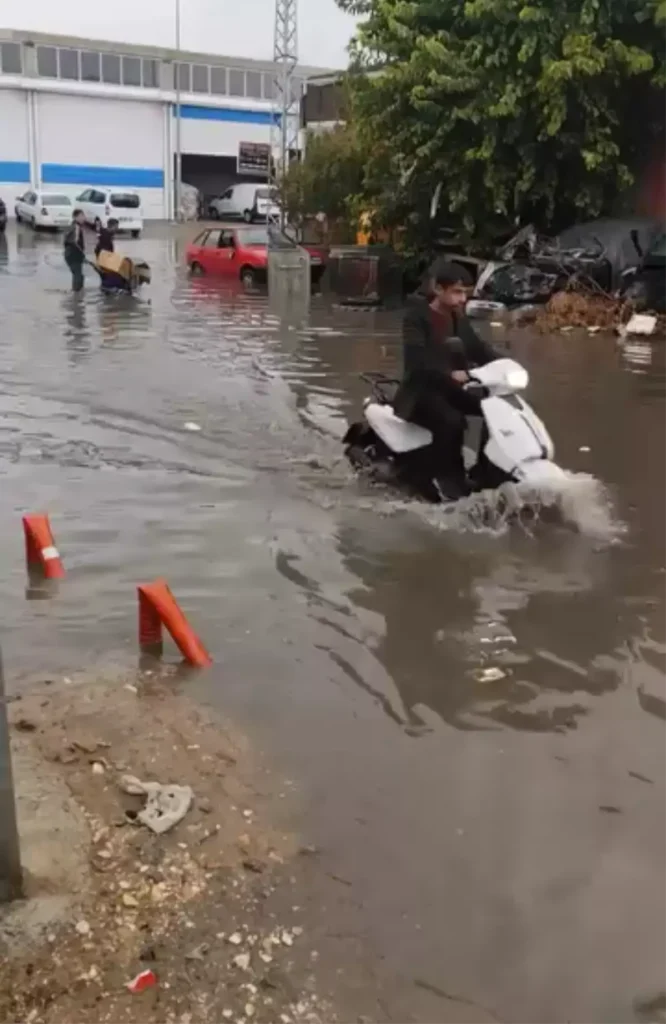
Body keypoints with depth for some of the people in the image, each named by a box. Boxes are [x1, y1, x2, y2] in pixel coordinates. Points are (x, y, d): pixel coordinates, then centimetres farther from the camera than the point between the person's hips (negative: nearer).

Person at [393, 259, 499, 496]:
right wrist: (450, 374, -37)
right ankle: (451, 479, -20)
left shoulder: (458, 318, 11)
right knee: (451, 421, -34)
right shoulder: (416, 316, -12)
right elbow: (416, 359, -25)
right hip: (422, 390, -7)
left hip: (452, 388, 7)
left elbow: (478, 349, 12)